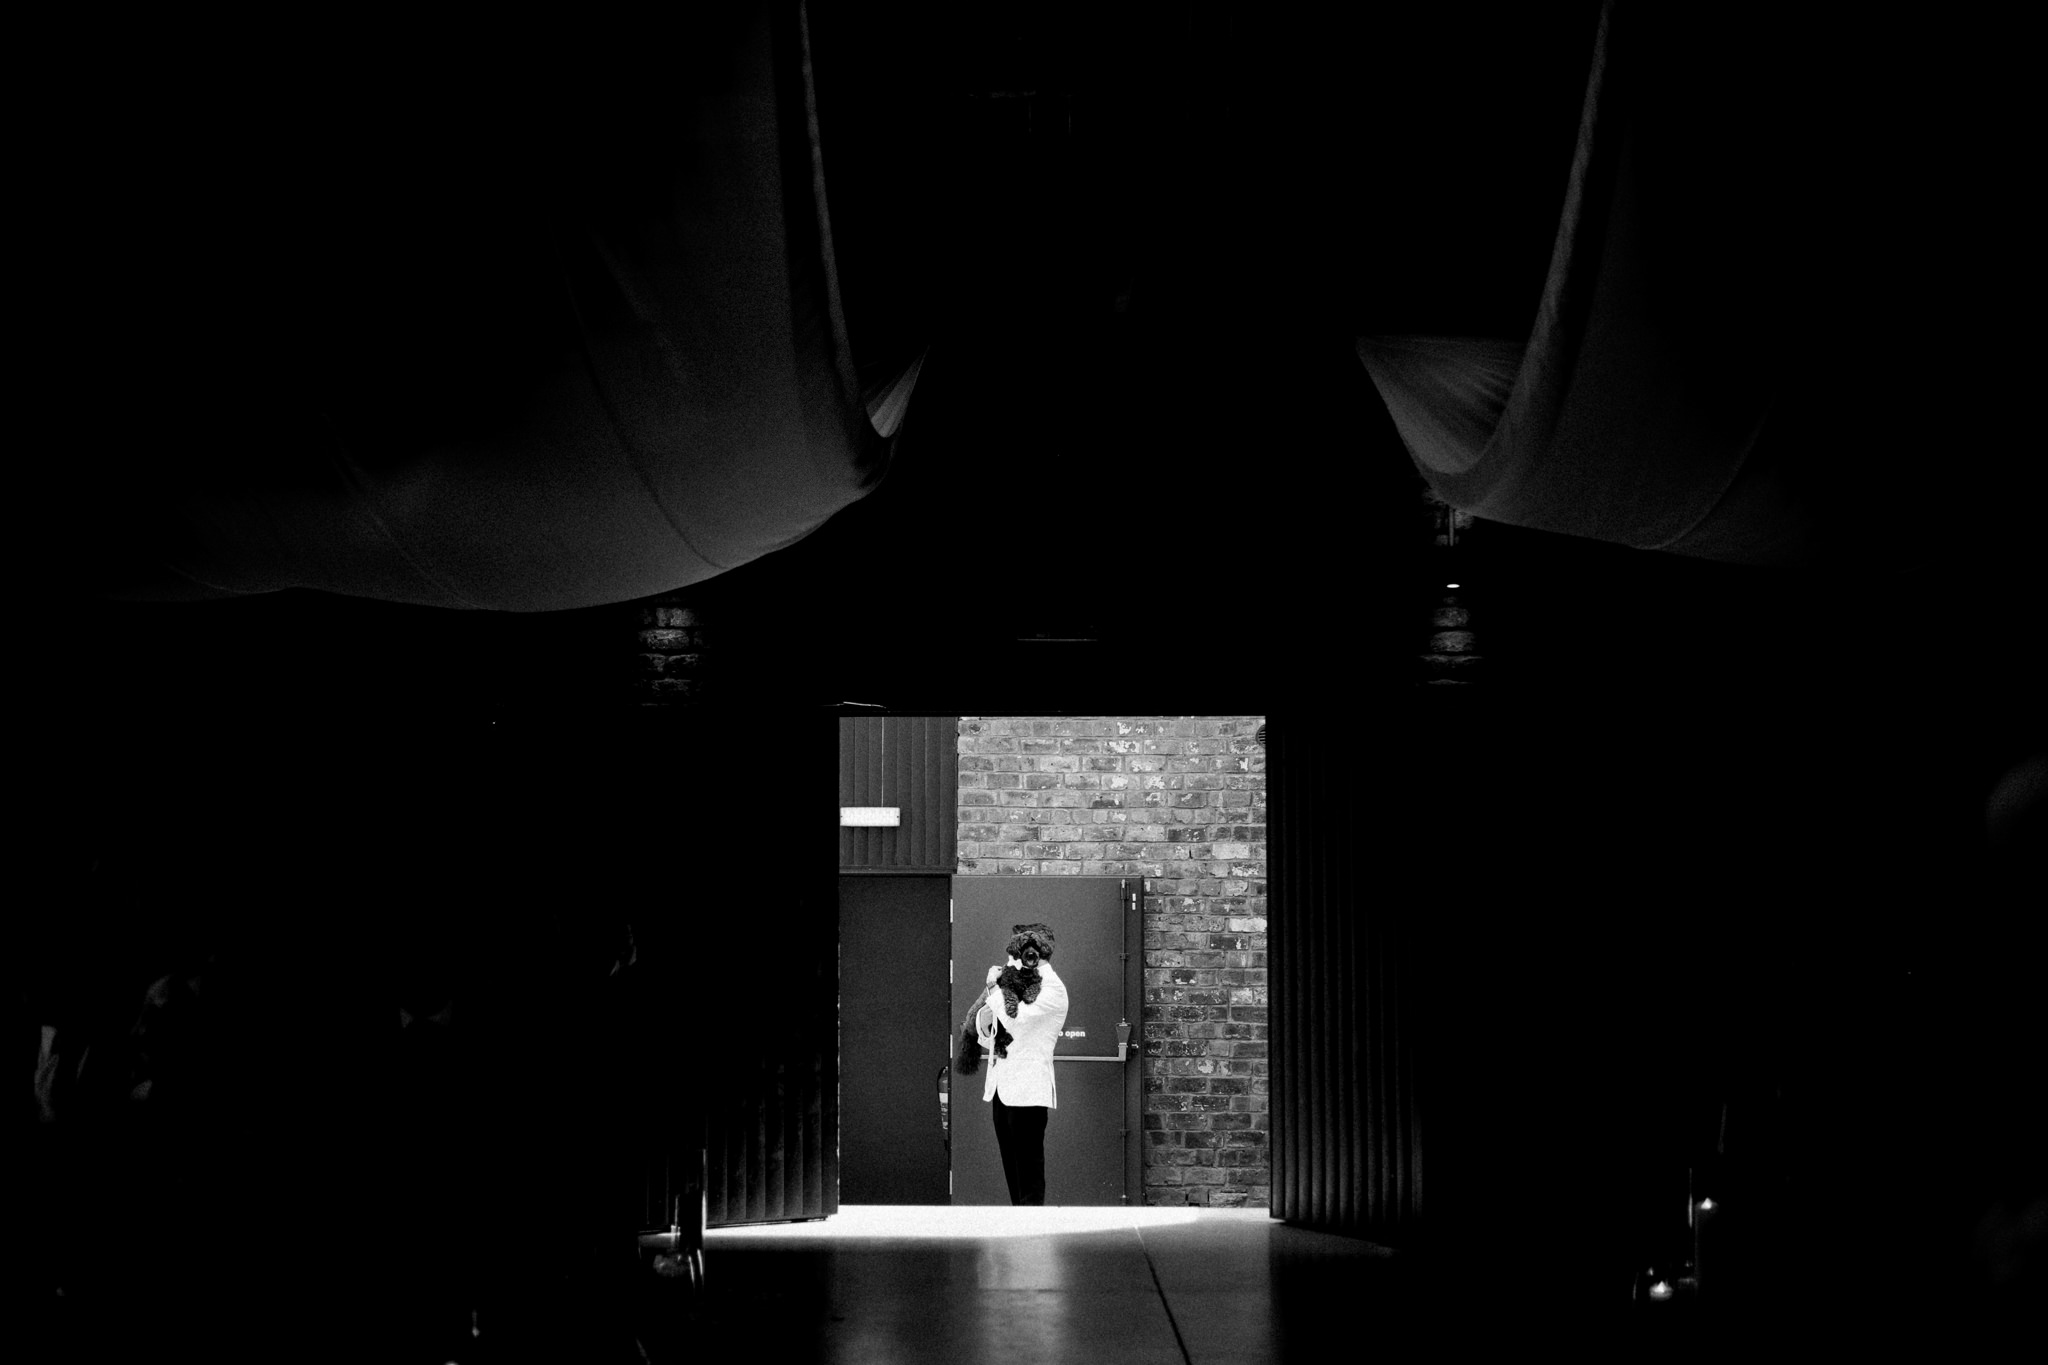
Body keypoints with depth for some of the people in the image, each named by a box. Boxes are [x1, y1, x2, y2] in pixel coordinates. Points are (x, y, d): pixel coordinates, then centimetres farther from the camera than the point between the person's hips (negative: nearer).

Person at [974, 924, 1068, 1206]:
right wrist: (985, 1016, -2)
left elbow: (1017, 1020, -21)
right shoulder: (1014, 985, 17)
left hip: (1028, 1090, -8)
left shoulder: (1052, 989, -6)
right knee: (1012, 1171, 10)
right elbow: (987, 1040, 20)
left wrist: (995, 988, -8)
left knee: (1029, 1171, -8)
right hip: (1001, 1088, 8)